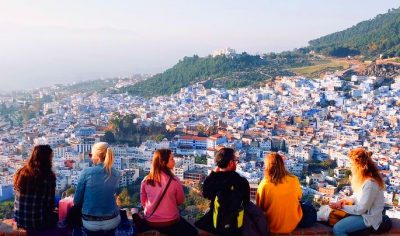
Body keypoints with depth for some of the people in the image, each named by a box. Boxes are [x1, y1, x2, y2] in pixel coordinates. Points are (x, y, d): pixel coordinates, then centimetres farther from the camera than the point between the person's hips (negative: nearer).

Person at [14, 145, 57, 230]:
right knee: (56, 216, 26)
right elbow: (50, 205, -12)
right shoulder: (48, 176, -16)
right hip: (39, 223, -5)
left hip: (19, 222, 5)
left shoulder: (20, 173, -2)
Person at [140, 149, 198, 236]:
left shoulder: (146, 180, -7)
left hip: (150, 222, 5)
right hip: (170, 222, -4)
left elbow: (143, 202, 6)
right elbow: (180, 201, -1)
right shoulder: (174, 180, -17)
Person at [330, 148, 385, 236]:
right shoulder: (363, 177, 1)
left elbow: (360, 209, -24)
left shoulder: (370, 184, -30)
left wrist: (342, 206, -14)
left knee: (338, 229, -20)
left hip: (368, 217, -10)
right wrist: (346, 200, -5)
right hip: (361, 210, 10)